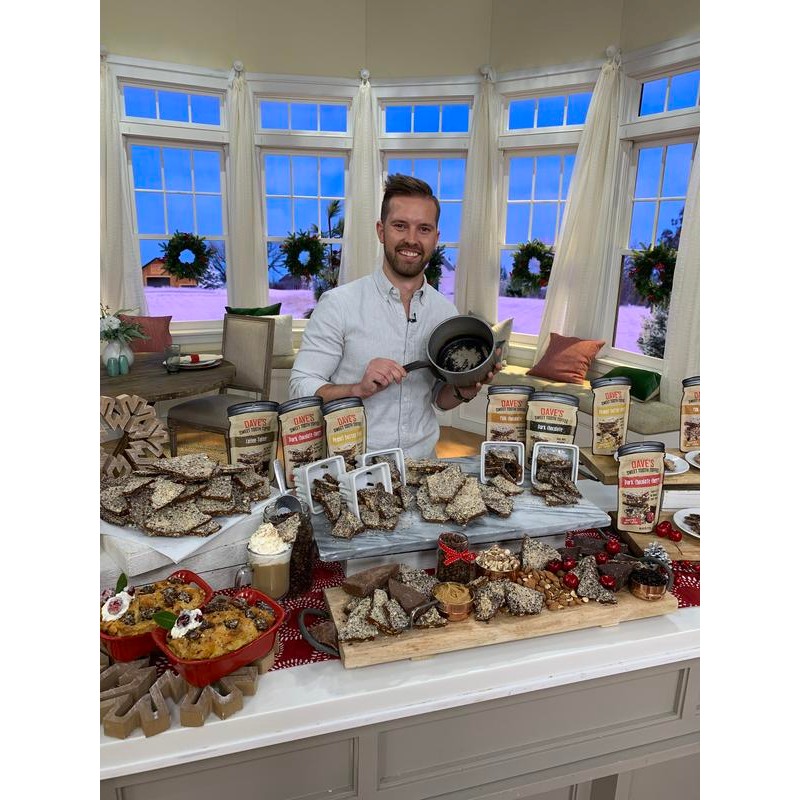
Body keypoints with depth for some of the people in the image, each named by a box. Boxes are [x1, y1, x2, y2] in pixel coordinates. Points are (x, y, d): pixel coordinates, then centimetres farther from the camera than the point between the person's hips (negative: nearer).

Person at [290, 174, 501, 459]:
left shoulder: (447, 312, 5)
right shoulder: (338, 304, -8)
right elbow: (301, 388, -7)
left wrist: (462, 392, -6)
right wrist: (359, 389, -22)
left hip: (422, 460, 4)